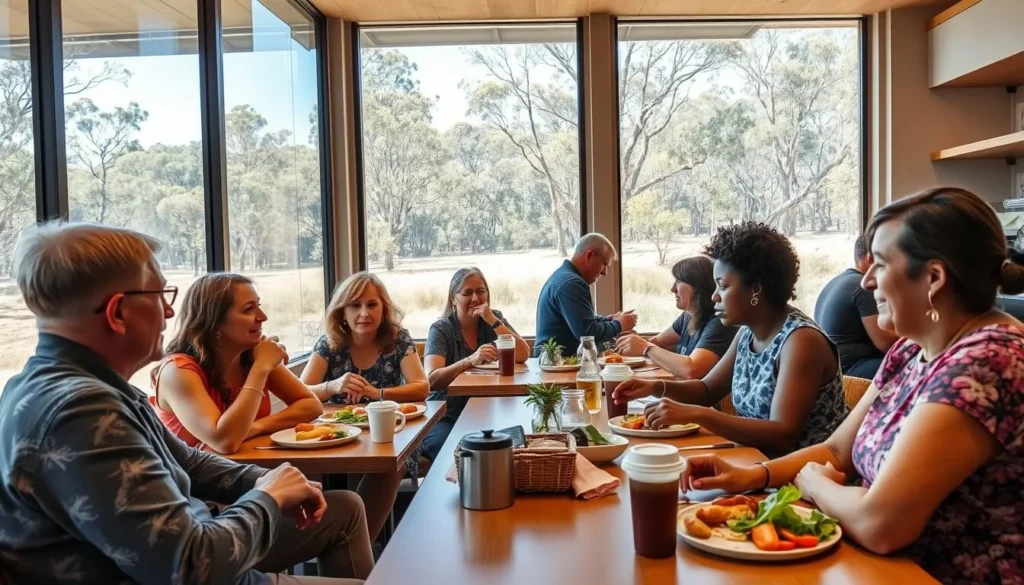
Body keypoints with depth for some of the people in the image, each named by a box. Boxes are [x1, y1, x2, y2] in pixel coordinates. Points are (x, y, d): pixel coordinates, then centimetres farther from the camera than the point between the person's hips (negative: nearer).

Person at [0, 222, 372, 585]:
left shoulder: (85, 387, 2)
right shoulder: (80, 408, -31)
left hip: (172, 550, 10)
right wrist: (268, 497, -15)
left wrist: (264, 482, -1)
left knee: (343, 509, 18)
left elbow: (184, 461, 15)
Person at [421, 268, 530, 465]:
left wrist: (493, 321, -16)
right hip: (446, 417, -3)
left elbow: (522, 355, -8)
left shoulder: (494, 319, 5)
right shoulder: (441, 329, -6)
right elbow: (431, 380, -21)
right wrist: (470, 360, -35)